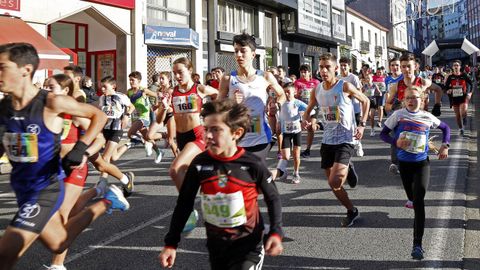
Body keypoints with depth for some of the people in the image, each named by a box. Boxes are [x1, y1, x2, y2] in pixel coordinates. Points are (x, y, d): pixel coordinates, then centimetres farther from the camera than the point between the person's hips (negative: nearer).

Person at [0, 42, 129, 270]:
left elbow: (99, 116, -7)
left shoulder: (51, 103, -20)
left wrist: (80, 148, -18)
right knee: (59, 244, 26)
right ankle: (106, 203, 42)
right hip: (22, 189, 7)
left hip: (46, 190, -7)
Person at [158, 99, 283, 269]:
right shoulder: (199, 164, -10)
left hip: (248, 245, -3)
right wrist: (171, 243, -1)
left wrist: (275, 233, -12)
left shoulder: (252, 164, -15)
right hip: (216, 246, 3)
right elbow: (184, 204, 0)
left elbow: (273, 198, -1)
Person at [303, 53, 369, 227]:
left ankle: (347, 170, 10)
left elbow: (365, 101, 1)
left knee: (334, 182, -22)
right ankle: (352, 211, 31)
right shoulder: (316, 90, 1)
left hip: (345, 139, -5)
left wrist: (362, 125, -8)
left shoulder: (345, 86, -12)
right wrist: (306, 119, -7)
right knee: (332, 184, 11)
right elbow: (308, 110, 17)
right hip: (327, 140, 6)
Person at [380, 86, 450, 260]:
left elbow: (445, 128, 15)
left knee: (418, 201, -16)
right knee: (413, 198, 14)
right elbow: (383, 134, -1)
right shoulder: (398, 115, -4)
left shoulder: (427, 117, -2)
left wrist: (445, 146, 2)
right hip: (404, 163, 2)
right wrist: (396, 142, -19)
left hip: (422, 163, -1)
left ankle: (417, 244, -18)